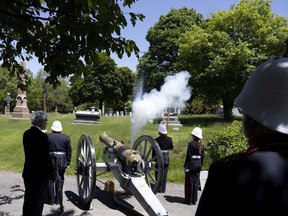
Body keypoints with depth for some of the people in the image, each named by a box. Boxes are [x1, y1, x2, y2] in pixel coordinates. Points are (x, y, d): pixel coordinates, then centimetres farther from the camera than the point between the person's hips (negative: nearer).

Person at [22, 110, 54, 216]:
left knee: (28, 198, 19)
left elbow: (28, 152, 9)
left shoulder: (26, 133, 2)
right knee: (37, 199, 7)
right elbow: (45, 157, -19)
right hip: (40, 173, -7)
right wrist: (51, 171, -9)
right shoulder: (42, 136, -21)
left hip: (28, 172, 7)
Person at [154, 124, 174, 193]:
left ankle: (159, 189, 11)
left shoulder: (156, 140, -15)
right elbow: (171, 147, 10)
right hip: (166, 159, 4)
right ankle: (163, 189, 19)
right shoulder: (169, 139, -4)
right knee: (165, 174, 13)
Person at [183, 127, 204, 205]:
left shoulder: (191, 144, -15)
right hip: (198, 166, 6)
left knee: (189, 183, 4)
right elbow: (202, 156, 9)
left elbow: (188, 156, -15)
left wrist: (186, 166, -11)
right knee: (196, 183, 12)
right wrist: (201, 165, 18)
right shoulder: (202, 144, 4)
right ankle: (194, 200, 18)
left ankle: (189, 200, 10)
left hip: (191, 165, -6)